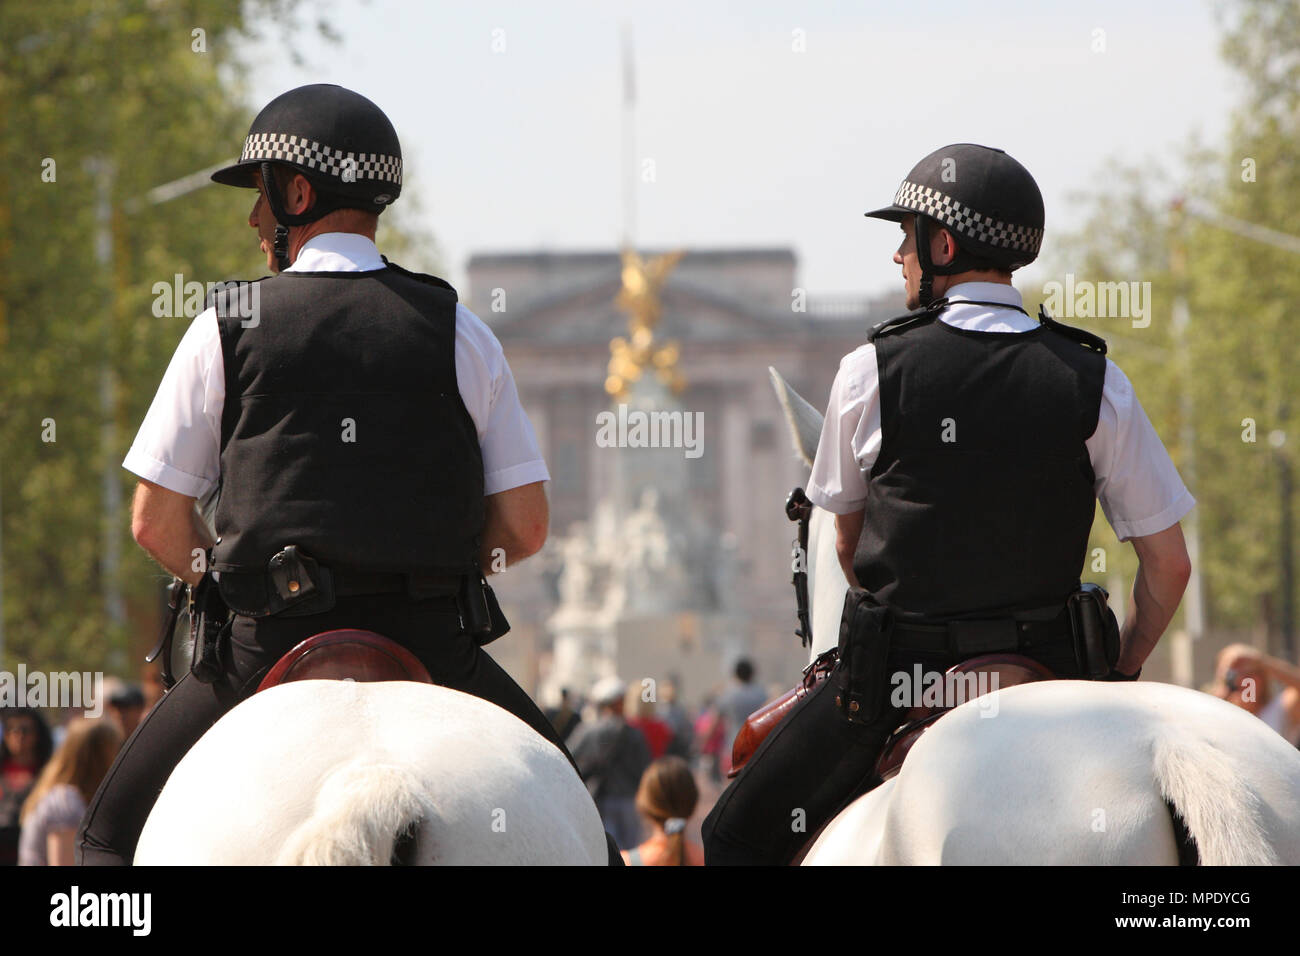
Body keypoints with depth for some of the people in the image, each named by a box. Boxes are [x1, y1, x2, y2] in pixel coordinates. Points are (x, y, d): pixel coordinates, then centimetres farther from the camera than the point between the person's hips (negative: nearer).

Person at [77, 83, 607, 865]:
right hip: (432, 644, 1)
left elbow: (157, 522, 3)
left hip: (266, 649, -1)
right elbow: (524, 527, 5)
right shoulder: (458, 330, 7)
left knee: (115, 832, 15)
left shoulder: (227, 327, 4)